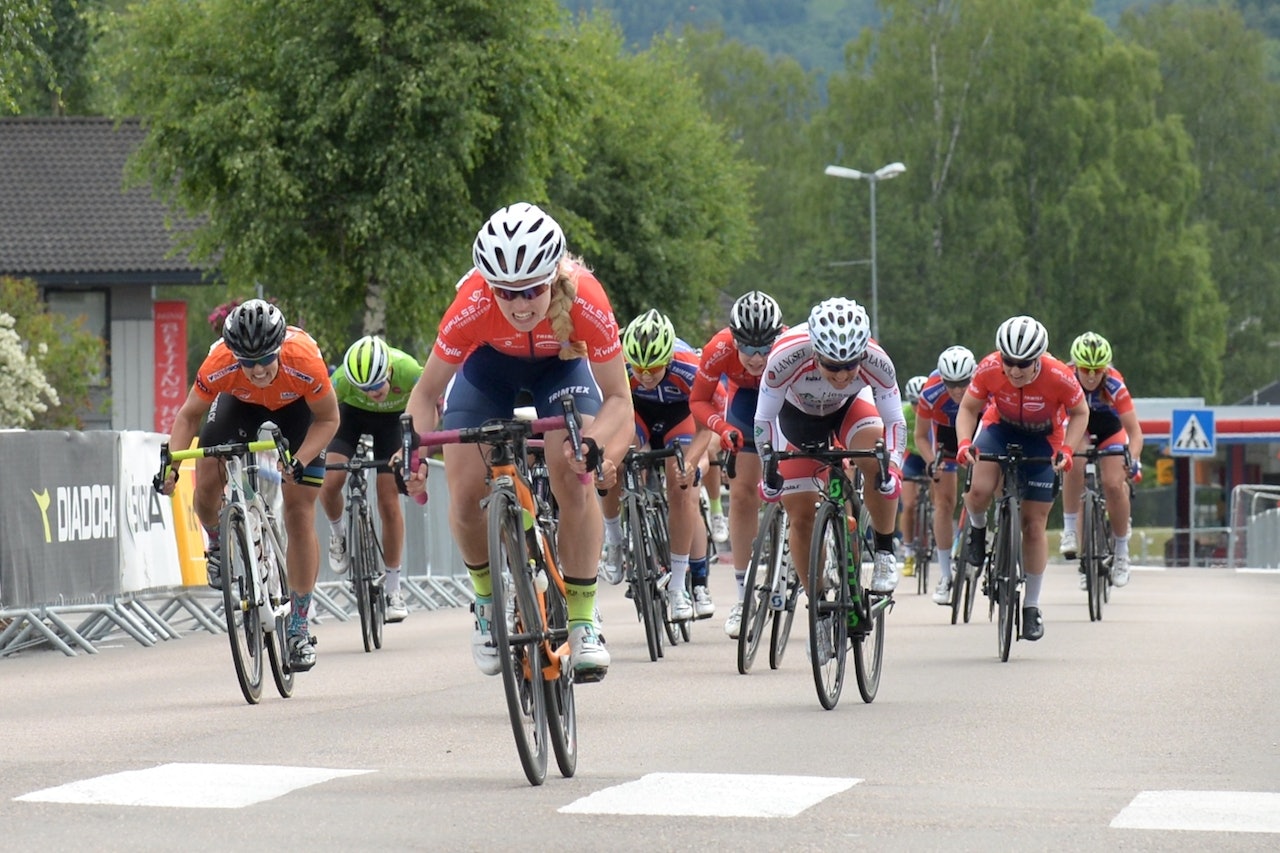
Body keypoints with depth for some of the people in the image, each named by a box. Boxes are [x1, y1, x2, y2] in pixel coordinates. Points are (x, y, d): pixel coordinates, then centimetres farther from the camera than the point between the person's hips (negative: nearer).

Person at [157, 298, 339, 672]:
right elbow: (189, 415, -17)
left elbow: (328, 419, -22)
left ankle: (298, 628, 4)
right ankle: (219, 544, 16)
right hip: (240, 403, 2)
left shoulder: (303, 362, -40)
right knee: (206, 484, -20)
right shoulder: (220, 365, -36)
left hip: (297, 407, -1)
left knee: (299, 514, -7)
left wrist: (300, 463, -36)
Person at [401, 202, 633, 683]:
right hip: (489, 362, 1)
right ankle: (488, 603, 16)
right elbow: (426, 394, -24)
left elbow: (617, 397, -28)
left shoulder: (585, 301, -38)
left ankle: (582, 624, -10)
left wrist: (593, 443, -48)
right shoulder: (473, 306, -38)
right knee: (465, 494, -13)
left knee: (574, 478, -23)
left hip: (560, 363, -1)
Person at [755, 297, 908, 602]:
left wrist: (891, 467, -40)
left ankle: (884, 552, -11)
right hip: (798, 413, 0)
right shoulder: (787, 357, -40)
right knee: (801, 515, -4)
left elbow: (895, 422, -25)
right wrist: (769, 466, -37)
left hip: (850, 406, 0)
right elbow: (763, 420, -27)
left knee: (877, 463, -30)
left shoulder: (876, 362, -36)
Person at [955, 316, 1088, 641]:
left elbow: (1080, 413, -13)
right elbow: (968, 408, -13)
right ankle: (977, 529, 9)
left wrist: (1066, 448, -27)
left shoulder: (1059, 377, -31)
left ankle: (1032, 606, 14)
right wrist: (964, 442, -31)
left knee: (1034, 525, 0)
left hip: (1043, 440, -1)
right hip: (1001, 428, 1)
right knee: (979, 490, -28)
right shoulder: (989, 370, -28)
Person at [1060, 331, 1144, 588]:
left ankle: (1122, 554, 1)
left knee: (1114, 485, -16)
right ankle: (1070, 531, -19)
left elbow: (1134, 431, -34)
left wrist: (1133, 460, -50)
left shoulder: (1114, 385, -34)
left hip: (1109, 425, 0)